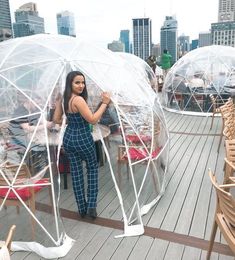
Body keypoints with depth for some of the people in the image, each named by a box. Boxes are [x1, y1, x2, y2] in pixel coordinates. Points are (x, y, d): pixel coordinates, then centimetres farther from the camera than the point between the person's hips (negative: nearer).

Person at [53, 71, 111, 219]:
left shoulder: (62, 99, 4)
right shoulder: (78, 99, -22)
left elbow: (56, 120, 11)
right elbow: (93, 120, -21)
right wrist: (105, 103, -18)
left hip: (68, 138, 7)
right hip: (83, 139, -7)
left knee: (76, 171, 14)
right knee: (92, 167, 16)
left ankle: (82, 208, 26)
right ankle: (91, 205, 13)